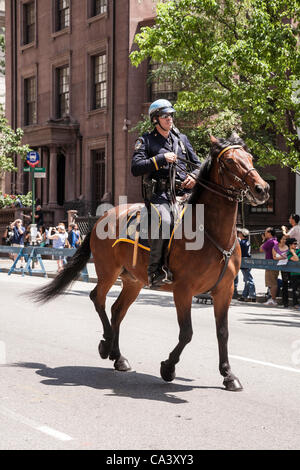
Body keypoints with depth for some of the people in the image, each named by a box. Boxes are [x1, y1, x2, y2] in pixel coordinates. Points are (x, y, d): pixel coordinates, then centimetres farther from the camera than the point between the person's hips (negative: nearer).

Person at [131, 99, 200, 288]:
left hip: (183, 193, 5)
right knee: (164, 221, -35)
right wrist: (161, 158, -10)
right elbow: (135, 168, -3)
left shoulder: (181, 139, 22)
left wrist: (195, 176, 4)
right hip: (158, 195, -4)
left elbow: (197, 163, 27)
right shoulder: (146, 141, 9)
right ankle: (157, 271, -28)